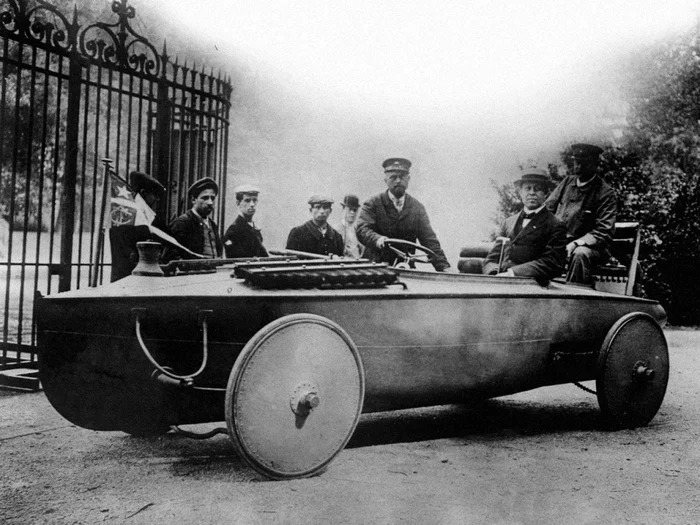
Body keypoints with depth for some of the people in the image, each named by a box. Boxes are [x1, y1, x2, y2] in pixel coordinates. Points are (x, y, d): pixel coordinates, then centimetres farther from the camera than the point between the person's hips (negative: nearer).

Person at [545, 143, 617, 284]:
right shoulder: (567, 182, 14)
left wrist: (575, 244, -22)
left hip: (588, 246, -4)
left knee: (580, 254, -38)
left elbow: (604, 233, -9)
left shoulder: (605, 192, -3)